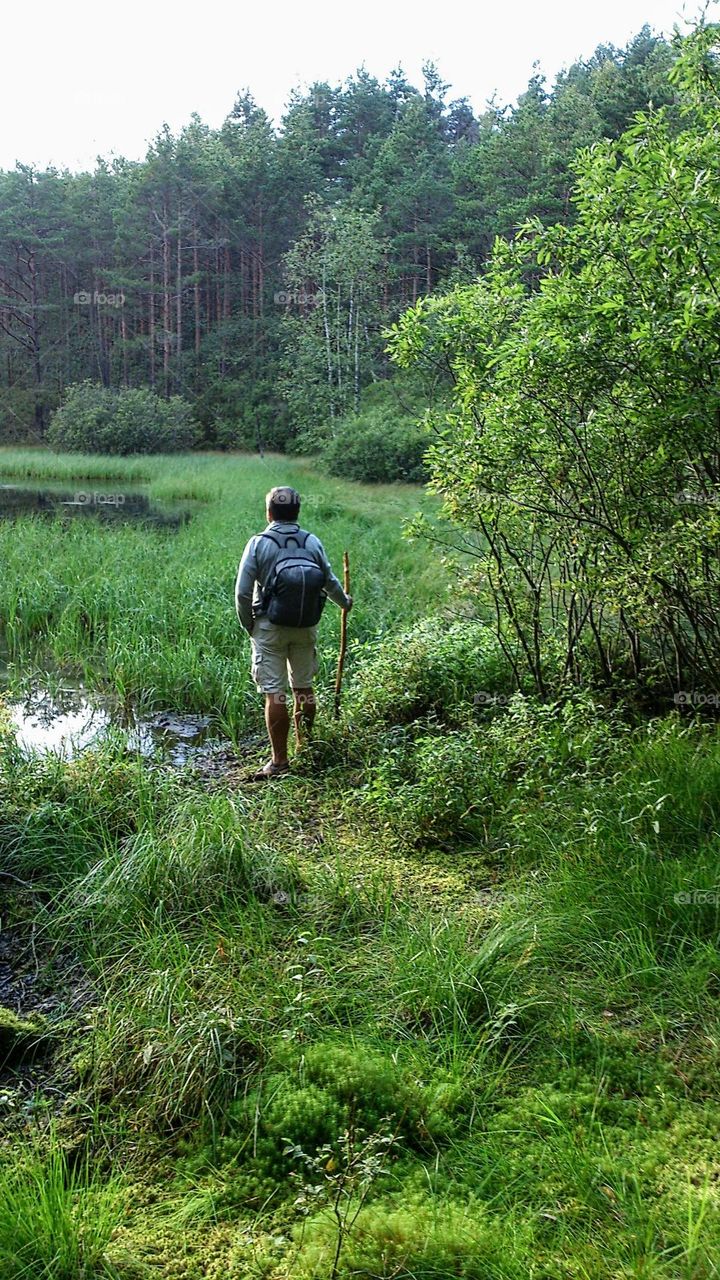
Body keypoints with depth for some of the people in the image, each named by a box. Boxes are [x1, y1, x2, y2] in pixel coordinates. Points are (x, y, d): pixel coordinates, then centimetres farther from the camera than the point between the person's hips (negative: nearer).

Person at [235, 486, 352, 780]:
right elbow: (330, 582, 13)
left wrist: (248, 625, 6)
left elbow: (242, 593, -10)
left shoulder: (259, 543, -8)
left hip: (270, 627, -3)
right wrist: (345, 602, 33)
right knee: (303, 688, 16)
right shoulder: (312, 542, 1)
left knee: (275, 694, 0)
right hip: (306, 627, 4)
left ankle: (279, 760, 4)